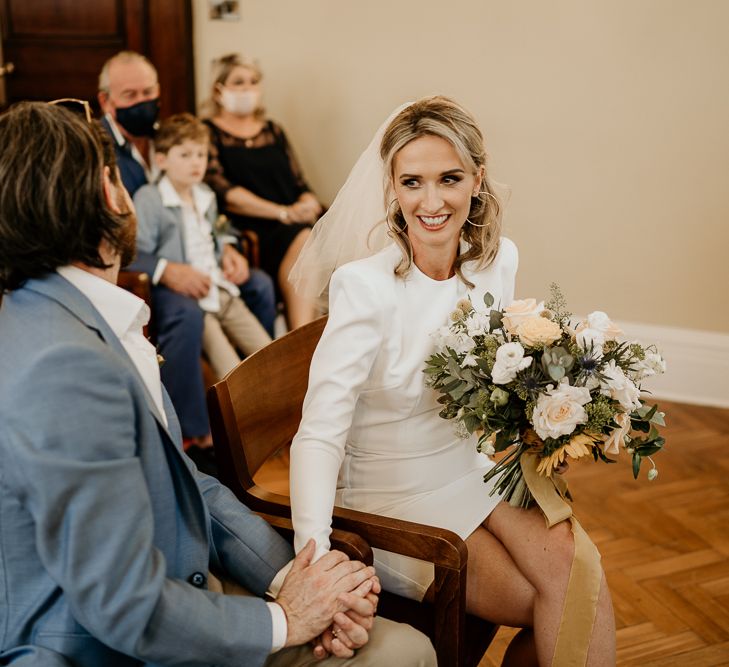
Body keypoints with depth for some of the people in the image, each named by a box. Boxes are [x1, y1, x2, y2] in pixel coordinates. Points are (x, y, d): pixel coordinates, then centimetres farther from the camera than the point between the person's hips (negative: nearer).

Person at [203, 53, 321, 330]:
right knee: (303, 243, -34)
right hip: (250, 231, -5)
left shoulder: (272, 130, 25)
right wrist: (284, 213, -16)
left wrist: (308, 207, -5)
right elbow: (223, 192, -7)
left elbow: (300, 184, 20)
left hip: (298, 225, 5)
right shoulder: (208, 133, 7)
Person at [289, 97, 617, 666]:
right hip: (391, 501, -5)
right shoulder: (365, 284, -22)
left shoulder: (498, 261, -4)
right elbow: (319, 433, -26)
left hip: (472, 471, 5)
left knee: (576, 569, -17)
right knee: (558, 606, -14)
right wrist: (315, 558, -38)